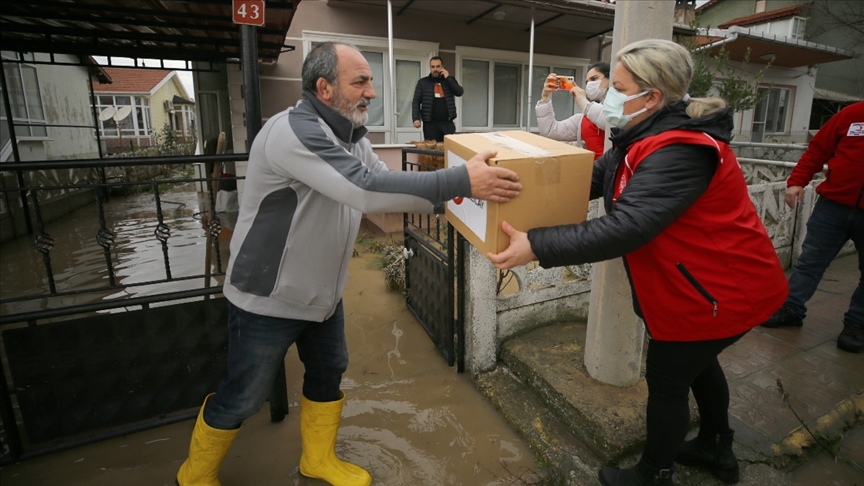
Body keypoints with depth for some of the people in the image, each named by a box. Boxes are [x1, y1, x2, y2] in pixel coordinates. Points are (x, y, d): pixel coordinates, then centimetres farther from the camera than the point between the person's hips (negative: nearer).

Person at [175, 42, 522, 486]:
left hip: (321, 294, 8)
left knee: (328, 374, 20)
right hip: (268, 299, -8)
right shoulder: (293, 131, -26)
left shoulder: (351, 137, 3)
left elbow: (385, 188, 6)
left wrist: (450, 191, -6)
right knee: (243, 397, 10)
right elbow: (367, 190, -38)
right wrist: (461, 181, -36)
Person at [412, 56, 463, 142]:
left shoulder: (450, 80, 14)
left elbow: (459, 92, -2)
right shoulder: (423, 82, 8)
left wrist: (447, 77, -5)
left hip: (447, 122, 2)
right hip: (430, 123, -1)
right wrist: (416, 118, -13)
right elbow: (416, 102, 2)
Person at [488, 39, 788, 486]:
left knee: (666, 379, 6)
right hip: (703, 279, 10)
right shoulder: (649, 136, 1)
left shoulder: (677, 153, -31)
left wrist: (536, 246, -42)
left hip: (723, 288, -10)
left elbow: (623, 228, -40)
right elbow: (591, 179, 0)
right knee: (695, 361, 26)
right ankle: (717, 450, 51)